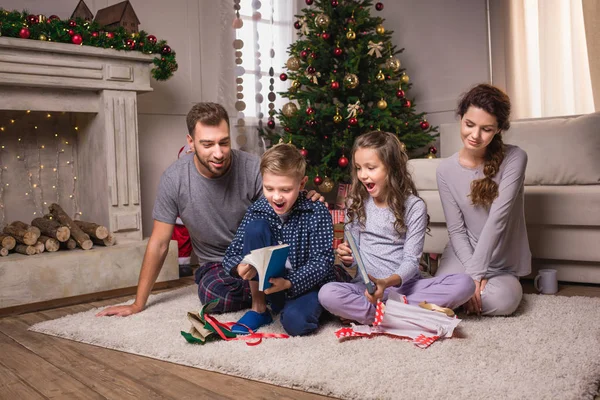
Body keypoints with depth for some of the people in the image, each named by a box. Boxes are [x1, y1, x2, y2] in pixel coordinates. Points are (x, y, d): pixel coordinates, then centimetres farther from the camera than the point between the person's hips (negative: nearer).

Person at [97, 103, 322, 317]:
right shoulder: (174, 179, -13)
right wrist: (137, 304, -3)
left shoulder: (253, 169, -17)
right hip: (217, 264, 1)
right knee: (214, 295, -34)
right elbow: (159, 244, -5)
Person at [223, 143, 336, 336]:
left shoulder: (317, 213, -12)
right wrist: (240, 267, -30)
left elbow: (322, 261, -17)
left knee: (295, 321, -38)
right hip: (269, 285, 4)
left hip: (307, 285, -3)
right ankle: (258, 308, -7)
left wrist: (288, 283, -33)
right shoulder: (257, 211, -6)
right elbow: (231, 254, -5)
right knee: (255, 227, -20)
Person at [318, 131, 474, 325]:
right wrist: (347, 257, -14)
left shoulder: (414, 206, -3)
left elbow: (411, 260, -8)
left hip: (404, 284, 0)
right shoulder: (356, 203, 6)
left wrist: (388, 282, -28)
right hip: (367, 285, 0)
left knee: (464, 284, -26)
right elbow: (353, 251, 11)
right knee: (327, 294, -30)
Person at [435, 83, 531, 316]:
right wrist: (473, 273, -18)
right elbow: (457, 230, -5)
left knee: (503, 302, -30)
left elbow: (497, 218, -20)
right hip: (464, 254, 1)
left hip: (501, 261, -1)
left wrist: (477, 271, -24)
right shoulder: (446, 170, -6)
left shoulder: (514, 159, -12)